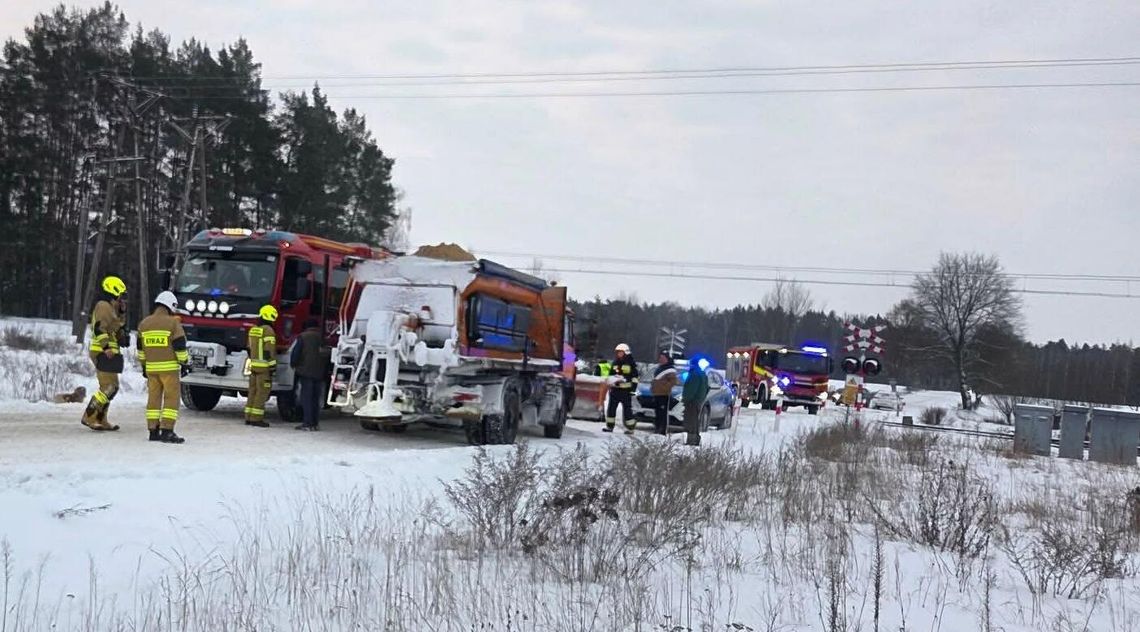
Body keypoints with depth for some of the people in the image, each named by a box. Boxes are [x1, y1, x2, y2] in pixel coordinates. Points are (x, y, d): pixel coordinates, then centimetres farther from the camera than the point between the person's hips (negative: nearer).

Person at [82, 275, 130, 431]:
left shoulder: (112, 308, 22)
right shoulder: (103, 306, -9)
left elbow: (116, 329, 29)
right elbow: (99, 328, -20)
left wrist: (122, 312, 17)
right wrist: (106, 347, -25)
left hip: (109, 353, 11)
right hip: (104, 353, -11)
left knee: (110, 387, 13)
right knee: (109, 386, -14)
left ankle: (100, 420, 17)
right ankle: (89, 417, -12)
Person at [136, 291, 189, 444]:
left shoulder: (144, 323, 10)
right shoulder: (172, 323, -8)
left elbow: (140, 347, 15)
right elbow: (180, 346, -9)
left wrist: (143, 365, 23)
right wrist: (185, 363, 0)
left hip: (151, 367, 6)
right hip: (169, 367, -6)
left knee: (154, 398, 10)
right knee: (171, 398, -3)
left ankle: (153, 431, 11)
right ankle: (167, 431, -10)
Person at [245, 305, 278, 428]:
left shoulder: (253, 330, 12)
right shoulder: (268, 330, -13)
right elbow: (270, 351, -17)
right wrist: (273, 367, -15)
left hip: (253, 365, 8)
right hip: (264, 367, -8)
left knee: (253, 391, 11)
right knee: (262, 392, -4)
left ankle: (249, 417, 12)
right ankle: (256, 418, -6)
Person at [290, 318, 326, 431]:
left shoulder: (303, 337, -4)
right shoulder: (323, 338, 8)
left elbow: (295, 353, -8)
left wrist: (293, 365, 9)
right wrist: (326, 372, 20)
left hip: (306, 372, -4)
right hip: (320, 373, 4)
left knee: (306, 398, -3)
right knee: (316, 398, 11)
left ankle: (307, 423, -7)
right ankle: (315, 423, 12)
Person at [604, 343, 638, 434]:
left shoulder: (631, 363, -2)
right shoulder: (615, 363, 15)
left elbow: (635, 377, -3)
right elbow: (610, 375, 23)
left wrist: (633, 388, -9)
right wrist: (610, 386, 19)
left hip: (626, 390, -6)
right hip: (615, 389, 6)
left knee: (627, 409, -3)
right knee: (611, 408, 5)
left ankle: (630, 428, 4)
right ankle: (609, 426, 12)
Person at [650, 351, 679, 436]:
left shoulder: (670, 369, -9)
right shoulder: (659, 368, 20)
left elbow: (673, 381, -15)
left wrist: (665, 387, -20)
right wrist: (652, 387, 17)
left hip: (664, 394, -10)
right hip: (656, 394, 10)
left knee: (663, 413, -10)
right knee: (657, 413, 14)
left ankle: (664, 431, -11)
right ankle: (657, 429, 21)